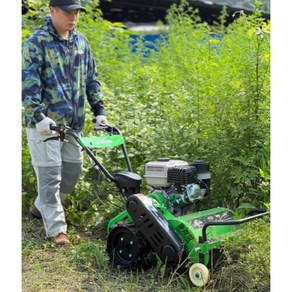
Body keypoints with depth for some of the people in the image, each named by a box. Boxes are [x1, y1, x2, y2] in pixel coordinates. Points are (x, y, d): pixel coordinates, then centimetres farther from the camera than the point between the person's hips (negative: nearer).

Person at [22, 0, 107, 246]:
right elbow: (29, 83, -16)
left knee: (73, 170, 14)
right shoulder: (37, 42, -10)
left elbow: (91, 78, 16)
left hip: (73, 122, 7)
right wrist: (38, 117, -24)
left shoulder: (81, 41, 11)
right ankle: (56, 229, 7)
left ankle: (41, 207, 35)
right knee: (50, 175, -3)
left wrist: (99, 111, 9)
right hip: (45, 123, -7)